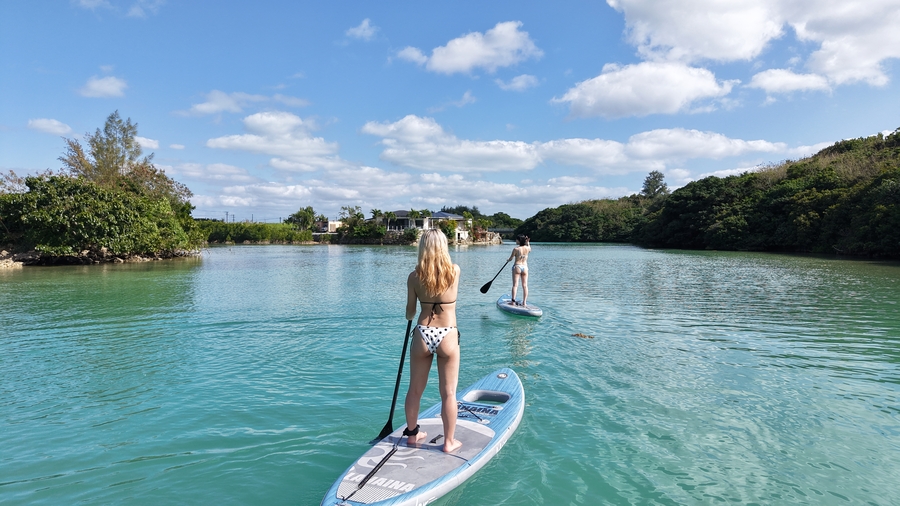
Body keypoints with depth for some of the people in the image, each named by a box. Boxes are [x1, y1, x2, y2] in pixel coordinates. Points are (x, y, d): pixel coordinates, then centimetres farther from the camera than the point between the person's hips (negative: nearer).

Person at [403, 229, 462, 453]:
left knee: (415, 389, 17)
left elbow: (409, 312, 7)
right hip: (448, 336, -1)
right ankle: (449, 441, 20)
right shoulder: (455, 271, -6)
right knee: (448, 392, 10)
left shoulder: (414, 276, -4)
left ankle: (412, 434, 34)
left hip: (422, 335, 2)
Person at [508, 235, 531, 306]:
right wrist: (528, 242, 35)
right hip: (525, 267, 3)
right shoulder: (527, 248, 0)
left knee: (515, 285, -1)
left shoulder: (516, 249, -11)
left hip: (517, 267, -3)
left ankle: (513, 301, -2)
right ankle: (524, 302, 4)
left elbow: (511, 258, -1)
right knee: (525, 285, 4)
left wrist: (507, 260, 20)